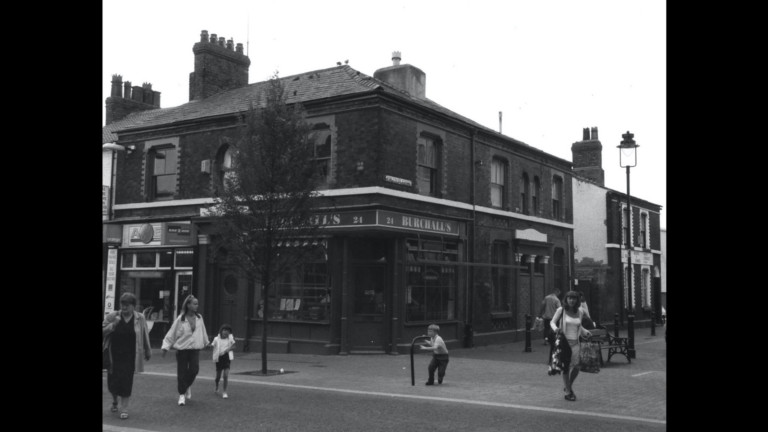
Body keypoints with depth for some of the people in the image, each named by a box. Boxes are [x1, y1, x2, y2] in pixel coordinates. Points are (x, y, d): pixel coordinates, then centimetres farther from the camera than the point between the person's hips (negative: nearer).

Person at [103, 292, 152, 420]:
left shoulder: (140, 318, -1)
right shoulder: (112, 316, 0)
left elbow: (145, 336, 6)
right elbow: (103, 331, -4)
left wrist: (147, 351, 12)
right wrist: (113, 324, -20)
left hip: (130, 357, -1)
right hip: (113, 356, 1)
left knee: (126, 382, -3)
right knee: (112, 381, 6)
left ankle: (124, 408, 10)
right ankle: (114, 400, 37)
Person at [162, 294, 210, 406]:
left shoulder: (199, 318, 4)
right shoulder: (180, 319, -7)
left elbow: (202, 331, 20)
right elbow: (172, 333, -3)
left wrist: (206, 342, 31)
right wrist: (166, 346, -6)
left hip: (195, 348, 3)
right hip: (182, 348, -3)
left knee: (194, 370, -11)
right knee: (182, 372, 0)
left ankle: (187, 386, 19)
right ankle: (182, 395, 14)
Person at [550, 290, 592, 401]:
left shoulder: (580, 312, 5)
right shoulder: (561, 310, -6)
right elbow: (552, 322, 0)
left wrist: (585, 332, 4)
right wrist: (555, 328, -20)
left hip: (575, 342, 3)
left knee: (576, 367, -2)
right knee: (566, 367, 0)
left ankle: (568, 387, 26)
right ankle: (568, 392, 14)